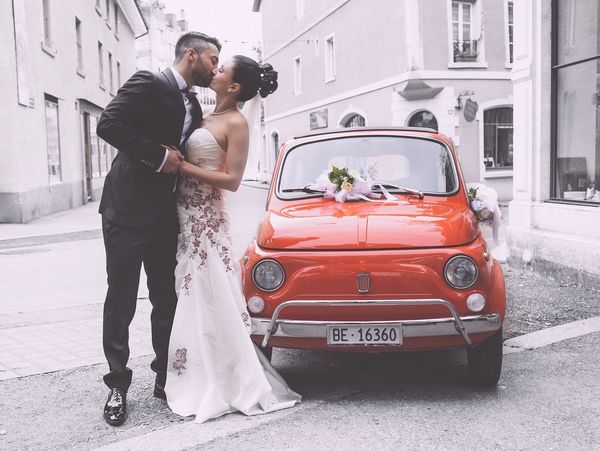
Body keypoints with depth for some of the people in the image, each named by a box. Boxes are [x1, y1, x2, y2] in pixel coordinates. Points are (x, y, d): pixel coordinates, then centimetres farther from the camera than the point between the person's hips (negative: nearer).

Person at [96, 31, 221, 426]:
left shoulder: (194, 107, 14)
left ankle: (166, 378, 23)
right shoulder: (149, 84, -8)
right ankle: (118, 386, 13)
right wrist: (159, 155, -19)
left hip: (166, 217, 7)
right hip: (128, 213, -7)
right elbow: (108, 125, -20)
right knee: (121, 304, 2)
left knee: (167, 301, 11)